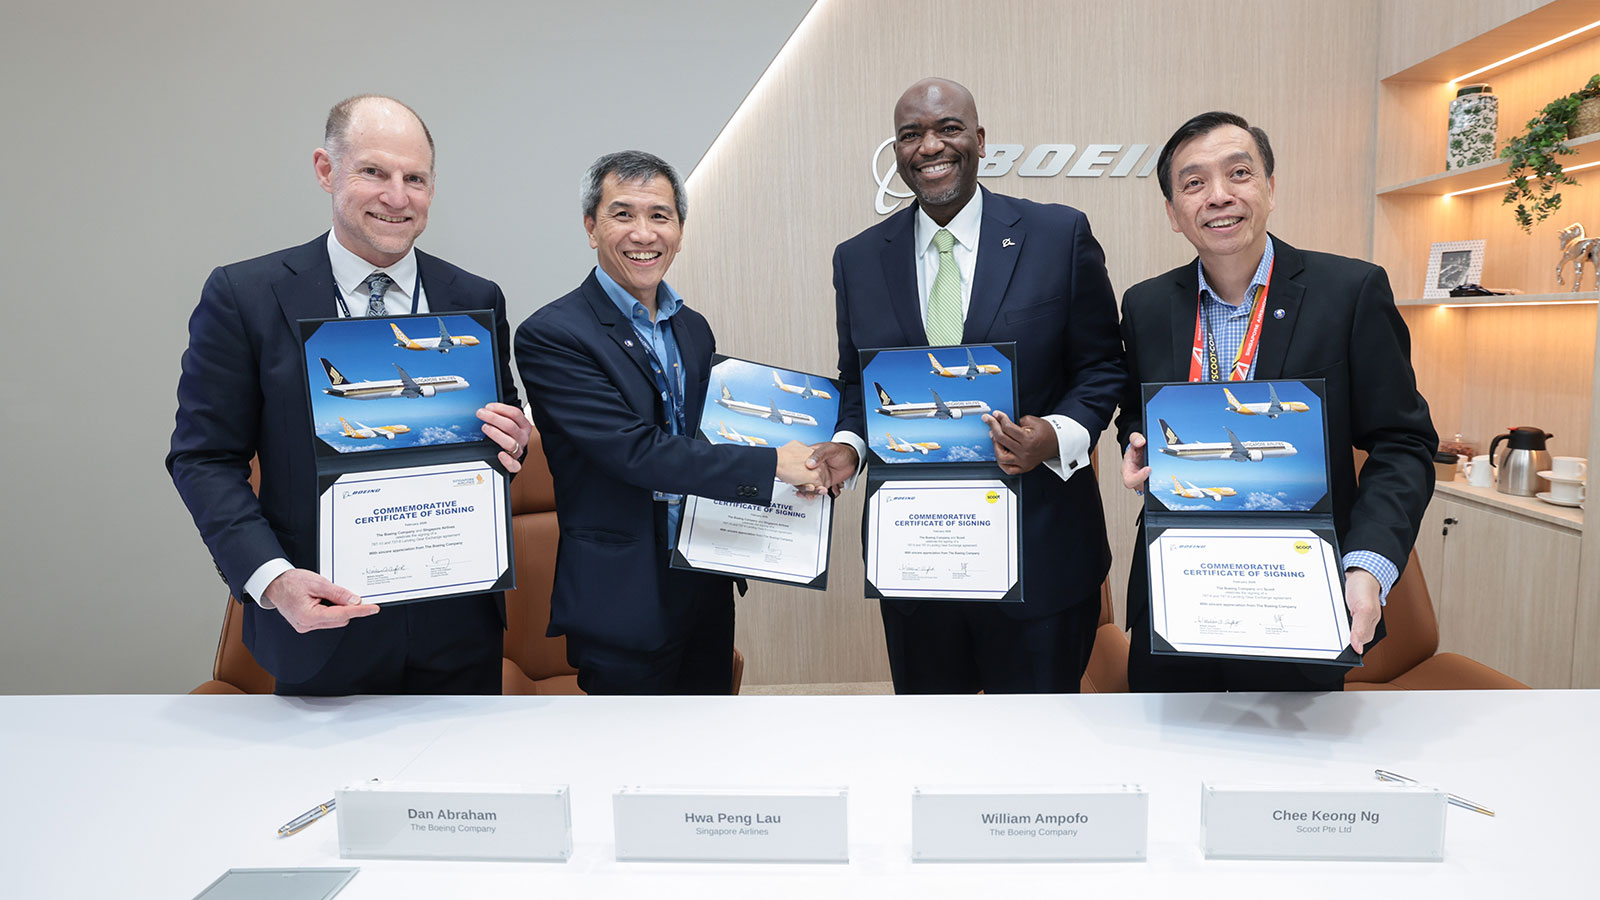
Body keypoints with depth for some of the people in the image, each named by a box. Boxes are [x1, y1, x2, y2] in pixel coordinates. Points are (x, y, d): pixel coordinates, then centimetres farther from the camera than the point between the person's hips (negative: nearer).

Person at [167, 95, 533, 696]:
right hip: (320, 629, -2)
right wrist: (270, 578, -18)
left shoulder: (477, 301, 4)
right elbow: (204, 459, -4)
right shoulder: (242, 296, -4)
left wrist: (508, 448, -12)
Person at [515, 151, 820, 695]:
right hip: (623, 603, -7)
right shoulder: (552, 336, -14)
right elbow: (635, 451, -23)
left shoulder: (694, 329, 10)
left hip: (707, 587, 7)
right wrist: (771, 465, -20)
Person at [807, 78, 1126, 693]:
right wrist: (848, 444, -8)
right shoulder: (858, 260, 4)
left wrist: (1060, 435, -18)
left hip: (1039, 545, -2)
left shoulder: (1060, 236, -3)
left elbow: (1102, 366, 1)